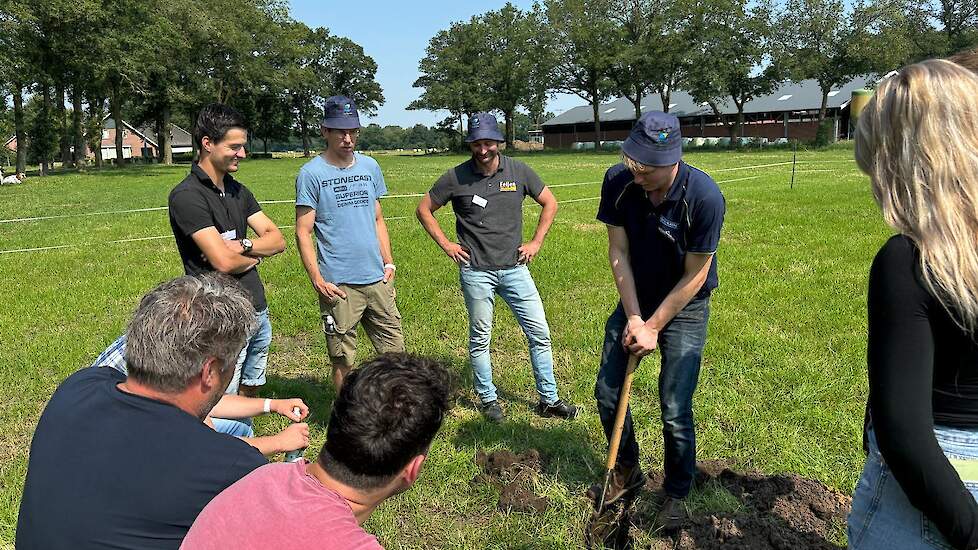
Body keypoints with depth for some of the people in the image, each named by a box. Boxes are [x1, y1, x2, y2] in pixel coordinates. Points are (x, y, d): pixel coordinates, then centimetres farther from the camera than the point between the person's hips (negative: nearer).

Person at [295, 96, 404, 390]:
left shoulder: (370, 166, 11)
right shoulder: (311, 173, -4)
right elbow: (303, 231, -5)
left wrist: (388, 262, 9)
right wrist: (317, 279, -14)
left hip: (378, 279, 5)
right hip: (338, 285, -4)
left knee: (395, 351, 9)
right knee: (343, 361, 6)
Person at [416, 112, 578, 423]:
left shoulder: (518, 171, 0)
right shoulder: (456, 177, -5)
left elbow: (550, 203, 12)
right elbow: (424, 210, 6)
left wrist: (536, 242, 5)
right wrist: (446, 245, 0)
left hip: (515, 268, 2)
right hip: (476, 272, -2)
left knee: (539, 332, 3)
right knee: (480, 338, 8)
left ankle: (548, 400, 16)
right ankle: (487, 399, 24)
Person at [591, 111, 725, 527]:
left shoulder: (704, 196, -28)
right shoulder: (618, 181, -17)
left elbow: (694, 276, -20)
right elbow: (618, 252, -10)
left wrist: (653, 328, -15)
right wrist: (633, 317, -15)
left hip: (684, 308, -4)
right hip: (635, 300, 4)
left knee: (674, 411, -5)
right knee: (607, 392, 8)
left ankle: (677, 495, 21)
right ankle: (628, 472, 32)